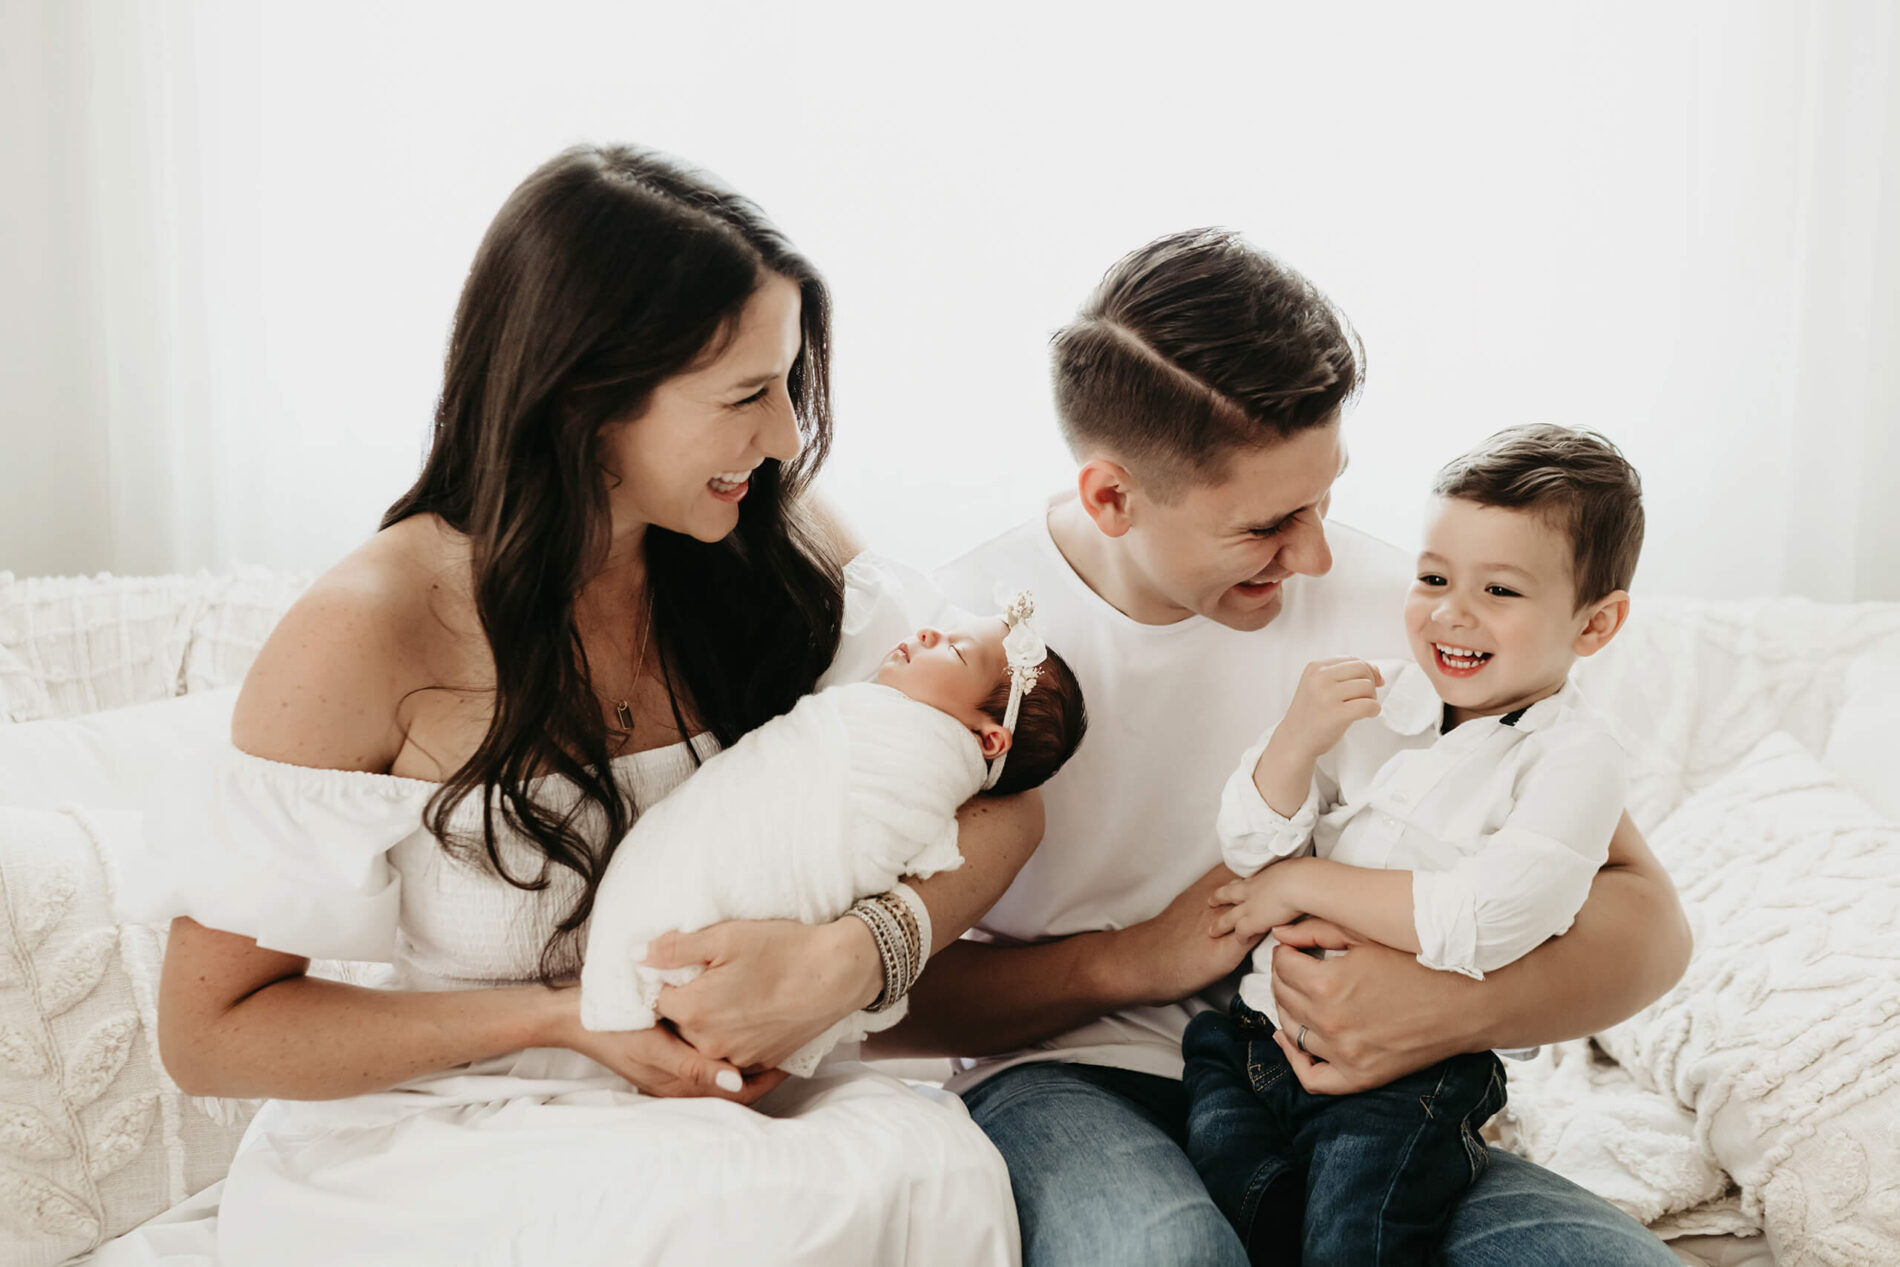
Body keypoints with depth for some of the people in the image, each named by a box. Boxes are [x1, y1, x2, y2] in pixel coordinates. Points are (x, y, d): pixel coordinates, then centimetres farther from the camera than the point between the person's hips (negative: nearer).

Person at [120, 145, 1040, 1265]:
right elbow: (207, 1032, -8)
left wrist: (849, 957, -24)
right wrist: (571, 1016, -18)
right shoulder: (371, 632, -15)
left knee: (935, 1162, -28)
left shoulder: (776, 552, -3)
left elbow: (1002, 800, -3)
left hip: (711, 1114, 4)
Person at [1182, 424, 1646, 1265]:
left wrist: (1306, 883, -13)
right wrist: (1297, 737, -14)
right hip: (1261, 1031, 4)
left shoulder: (1575, 757, -6)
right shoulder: (1375, 701, 8)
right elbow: (1249, 850, 4)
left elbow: (1485, 923, -19)